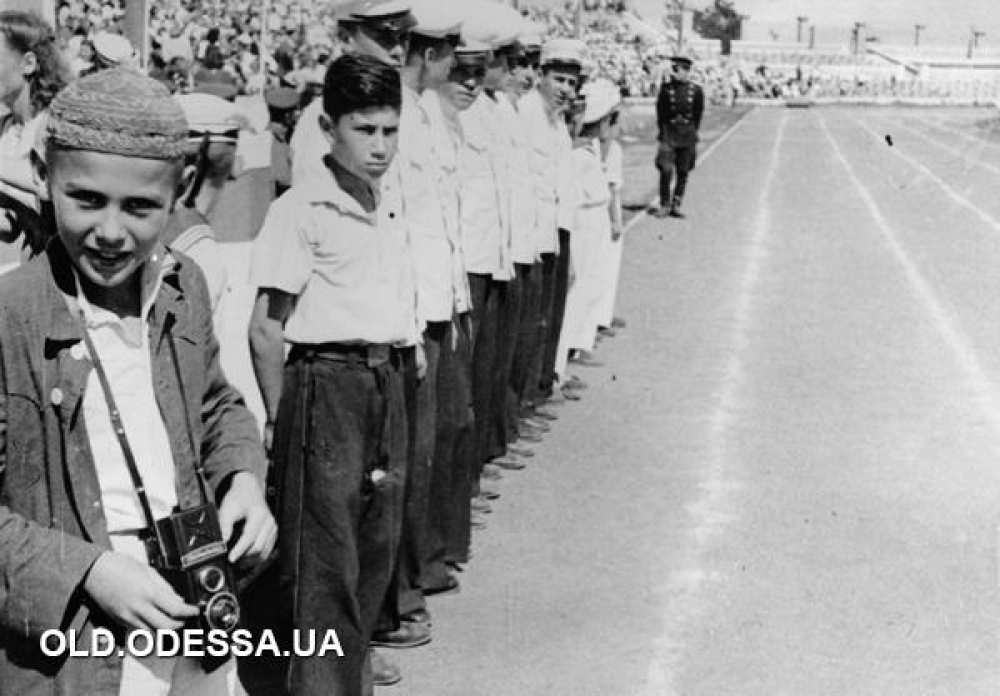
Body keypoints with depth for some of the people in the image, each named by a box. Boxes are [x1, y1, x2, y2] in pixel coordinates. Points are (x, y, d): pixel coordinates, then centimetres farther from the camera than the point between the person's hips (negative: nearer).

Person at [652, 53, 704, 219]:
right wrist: (663, 132, 1)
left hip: (687, 136, 1)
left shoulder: (696, 91, -1)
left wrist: (692, 133, 7)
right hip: (669, 133, -1)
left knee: (683, 173, 5)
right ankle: (664, 205, 4)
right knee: (666, 170, -8)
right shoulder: (666, 88, -1)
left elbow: (698, 114, 8)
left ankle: (676, 205, 14)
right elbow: (660, 112, 5)